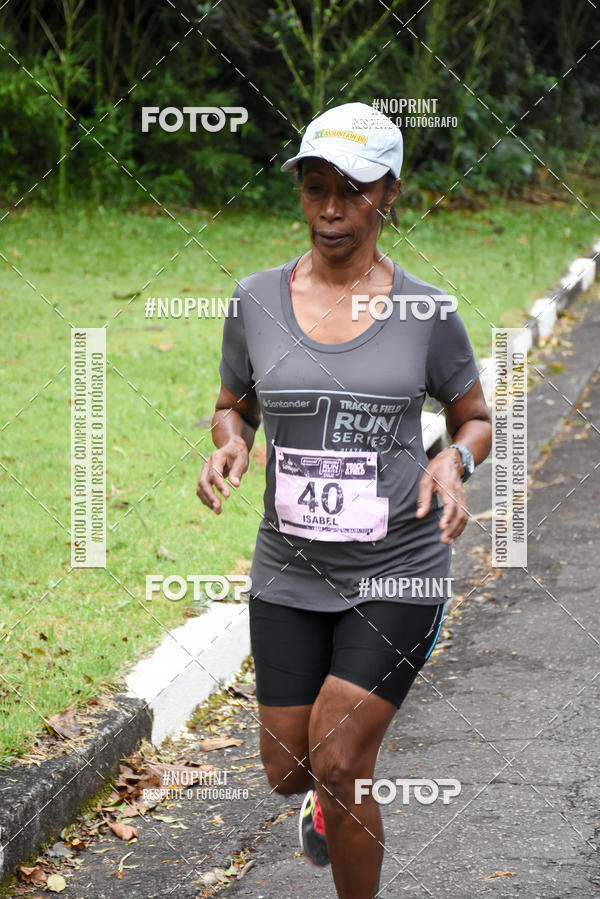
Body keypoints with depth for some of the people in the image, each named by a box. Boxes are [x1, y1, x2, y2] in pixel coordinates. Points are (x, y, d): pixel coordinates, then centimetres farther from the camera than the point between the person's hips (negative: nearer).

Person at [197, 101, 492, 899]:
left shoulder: (428, 311, -6)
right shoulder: (257, 299, -1)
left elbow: (476, 420, 7)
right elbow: (233, 407, 13)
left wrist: (454, 462, -16)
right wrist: (229, 445, -10)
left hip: (399, 569, -3)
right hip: (291, 568, 3)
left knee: (337, 764, -10)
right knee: (287, 768, 10)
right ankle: (334, 794, 48)